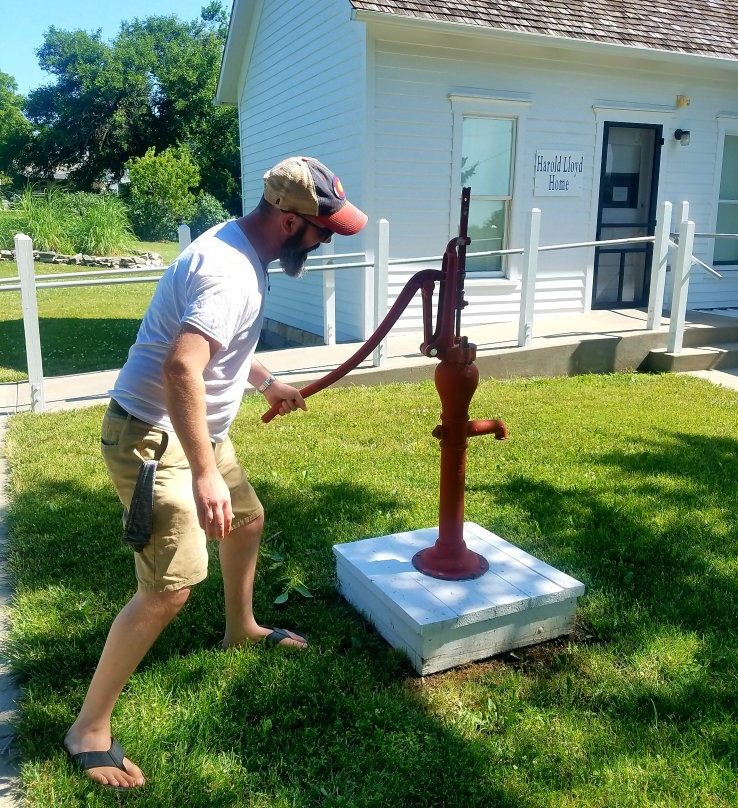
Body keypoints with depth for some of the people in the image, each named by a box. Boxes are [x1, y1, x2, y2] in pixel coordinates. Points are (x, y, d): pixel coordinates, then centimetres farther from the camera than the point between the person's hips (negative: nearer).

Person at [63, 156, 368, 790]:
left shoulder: (240, 250, 8)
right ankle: (89, 730, 6)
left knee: (247, 518, 25)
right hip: (153, 439, -11)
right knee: (172, 587, -12)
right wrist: (204, 473, -40)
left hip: (196, 430, 11)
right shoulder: (230, 270, -25)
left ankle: (241, 628, 50)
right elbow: (181, 370, -38)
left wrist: (267, 382, 29)